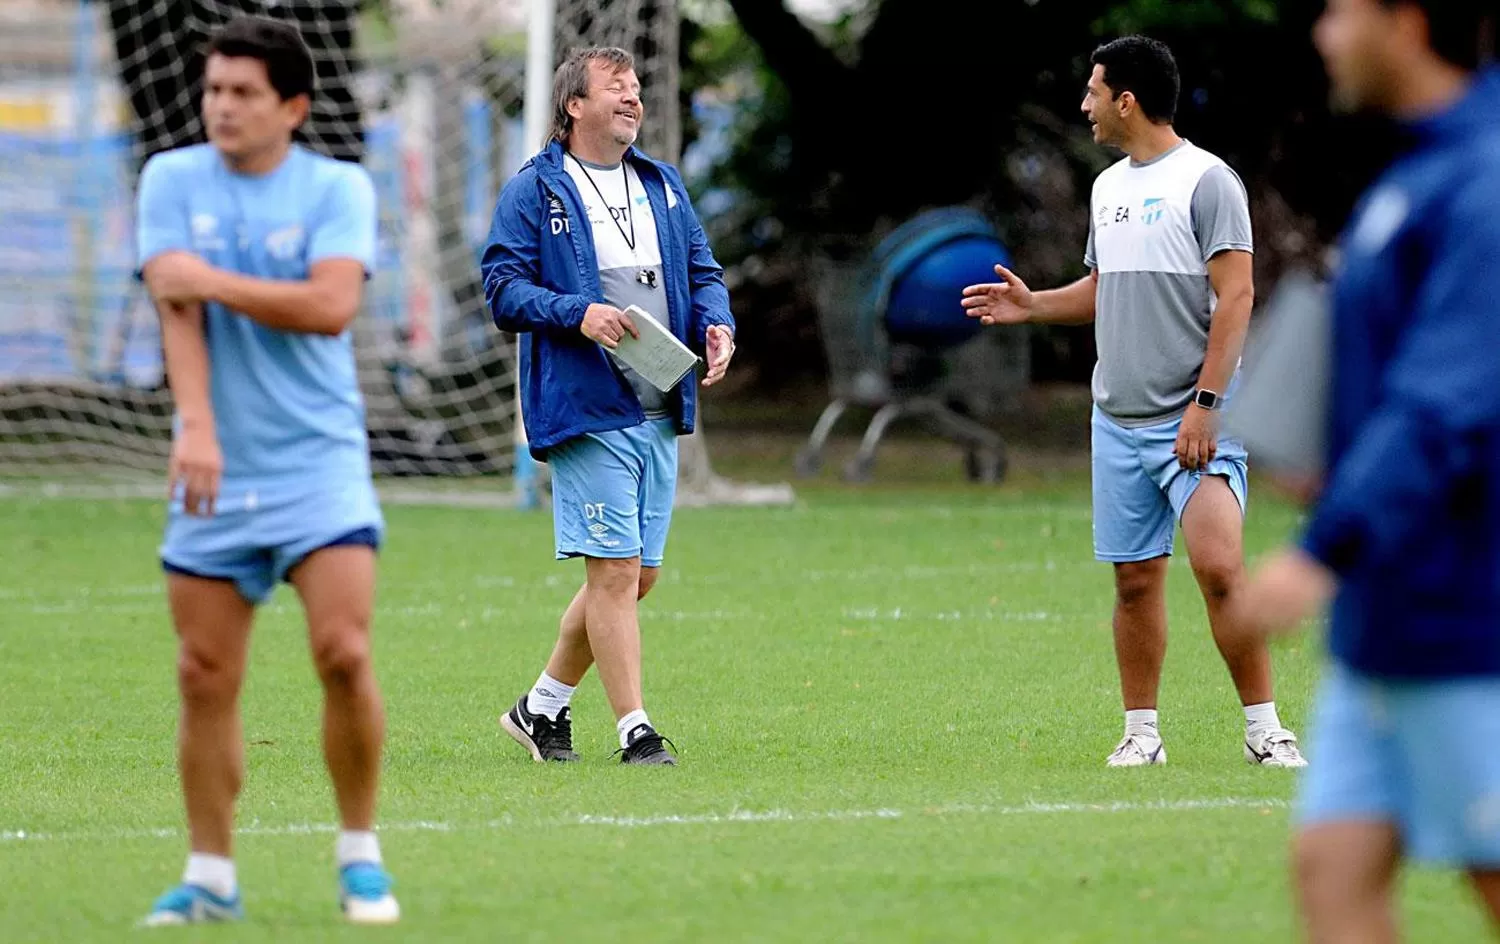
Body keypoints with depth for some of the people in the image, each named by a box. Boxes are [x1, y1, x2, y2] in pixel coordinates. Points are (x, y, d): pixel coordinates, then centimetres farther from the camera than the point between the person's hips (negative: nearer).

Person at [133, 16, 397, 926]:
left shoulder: (339, 188, 0)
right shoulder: (172, 181, 4)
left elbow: (331, 305, -15)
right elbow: (177, 307, -9)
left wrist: (210, 280, -14)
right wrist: (198, 427, -22)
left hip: (318, 464, -2)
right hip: (216, 470, 2)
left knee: (344, 652, -14)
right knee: (205, 677, 2)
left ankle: (361, 853, 2)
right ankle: (211, 876, 12)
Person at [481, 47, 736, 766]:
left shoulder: (662, 185, 17)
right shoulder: (534, 192, -2)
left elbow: (701, 272, 20)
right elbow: (503, 288, -8)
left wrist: (716, 325, -1)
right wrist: (578, 314, -22)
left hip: (660, 411, 7)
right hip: (588, 411, -7)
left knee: (635, 575, 10)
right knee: (614, 570, -10)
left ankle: (543, 706, 24)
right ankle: (635, 731, -6)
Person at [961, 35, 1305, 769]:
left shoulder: (1205, 180, -8)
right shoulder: (1108, 187, 15)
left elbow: (1235, 295, -13)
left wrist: (1205, 404, -18)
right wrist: (1032, 305, 10)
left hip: (1194, 420, -7)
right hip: (1117, 422, 7)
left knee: (1219, 567, -16)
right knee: (1135, 578, 6)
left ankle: (1264, 729, -8)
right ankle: (1141, 733, 14)